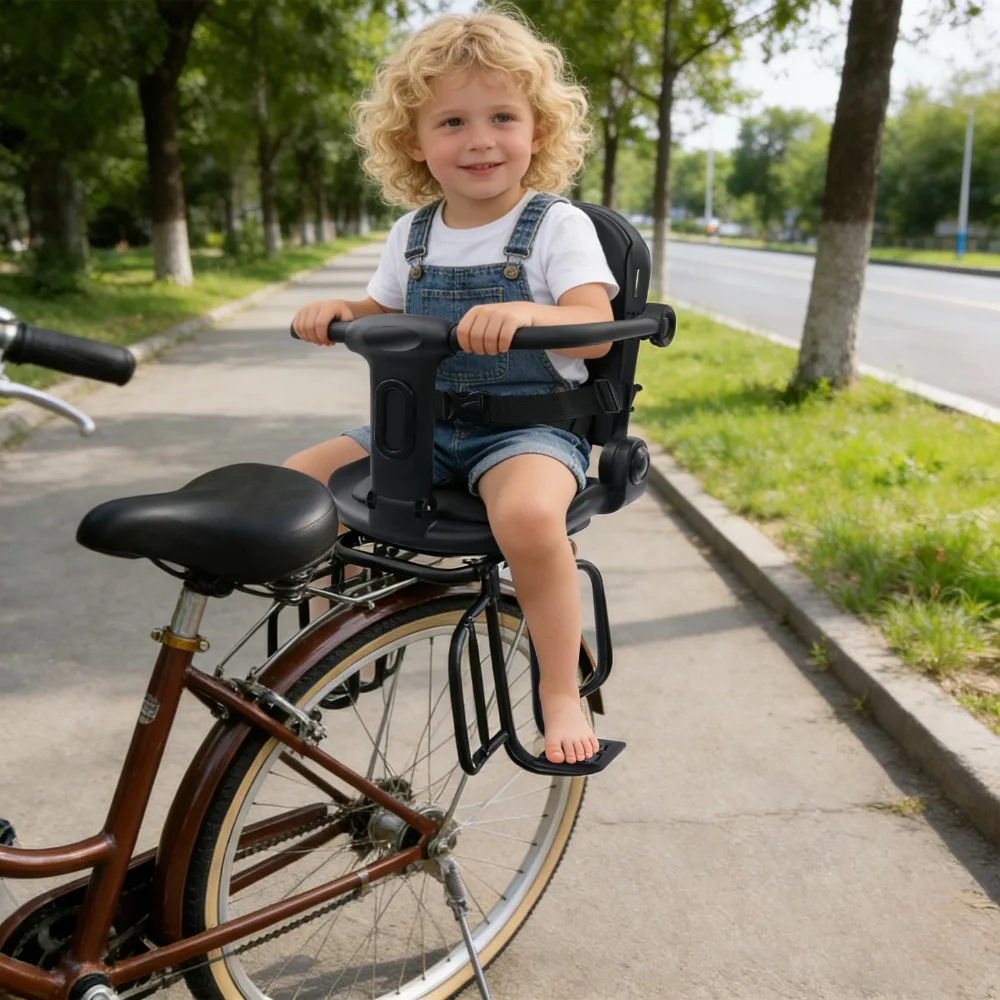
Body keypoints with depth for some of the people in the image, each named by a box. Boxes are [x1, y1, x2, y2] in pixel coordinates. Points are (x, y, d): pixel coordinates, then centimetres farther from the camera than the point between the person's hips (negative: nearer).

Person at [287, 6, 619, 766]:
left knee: (528, 513, -39)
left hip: (530, 426, -5)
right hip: (424, 425, 6)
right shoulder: (413, 235, 9)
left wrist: (525, 312, -39)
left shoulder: (557, 225, -7)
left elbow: (596, 331, -19)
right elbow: (384, 321, 20)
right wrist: (339, 313, -3)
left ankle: (561, 691, -18)